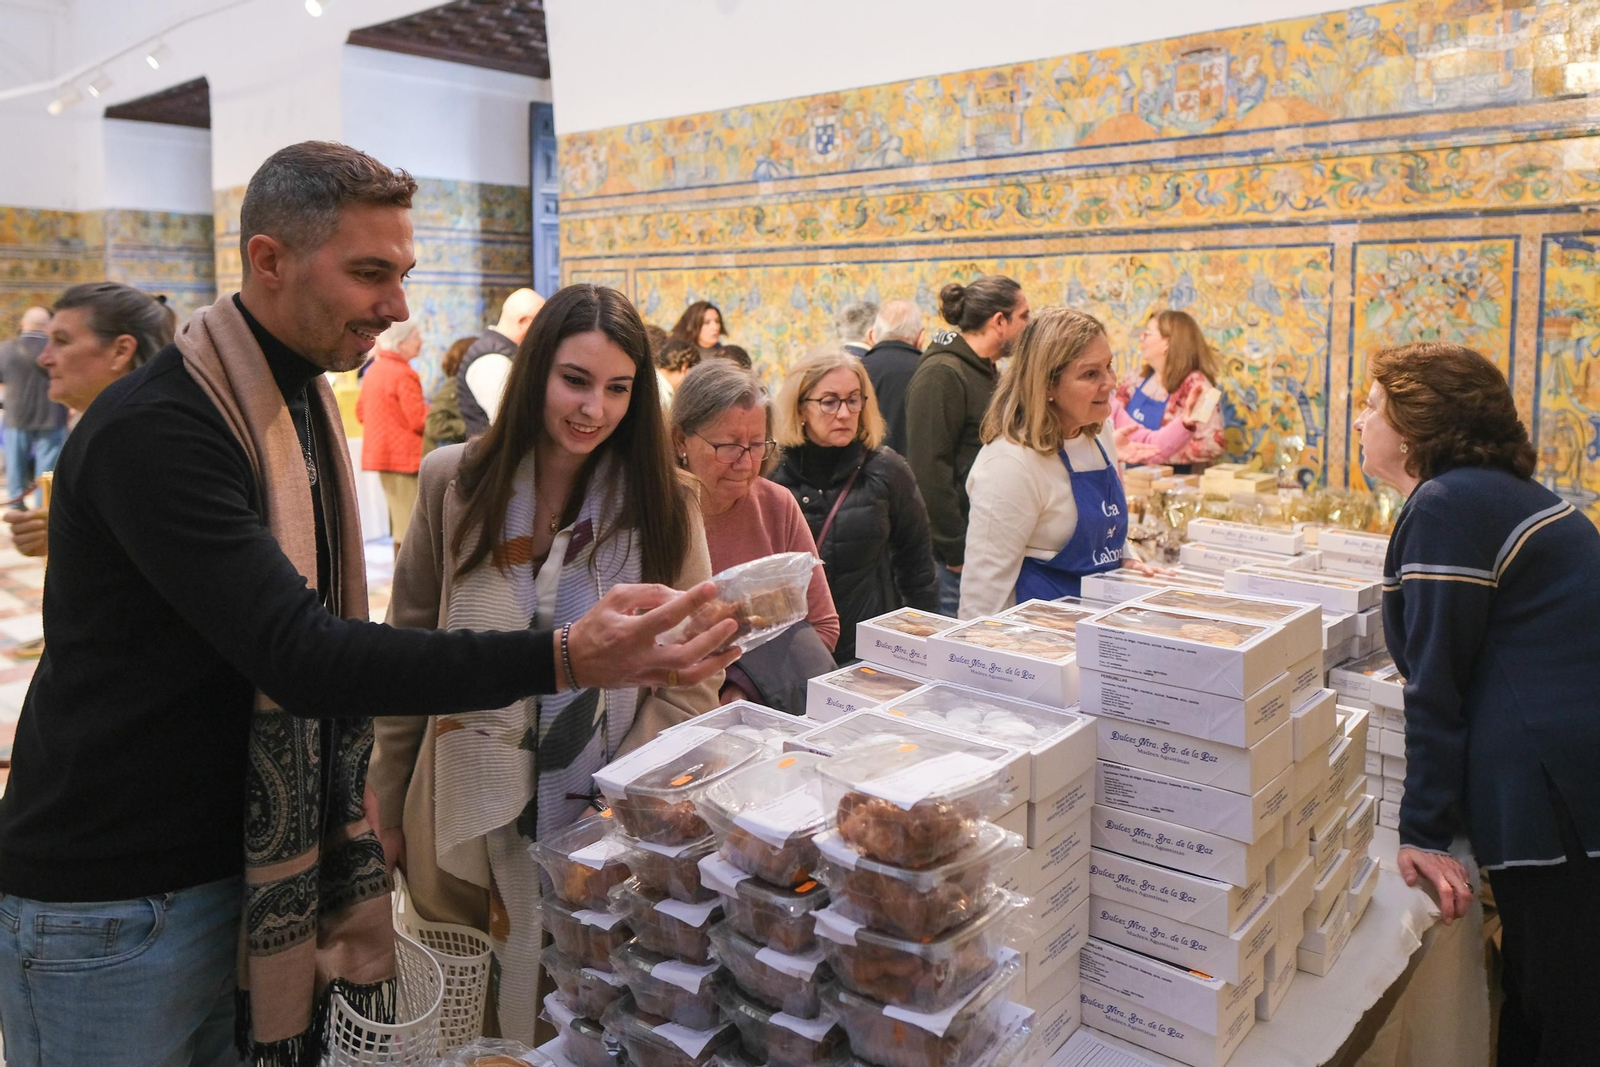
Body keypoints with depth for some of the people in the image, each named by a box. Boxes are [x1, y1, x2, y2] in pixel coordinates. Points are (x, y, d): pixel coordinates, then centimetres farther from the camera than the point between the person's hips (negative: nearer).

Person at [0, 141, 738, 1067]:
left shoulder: (304, 402, 6)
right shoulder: (155, 429, -22)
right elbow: (300, 655, -31)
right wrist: (564, 660, -39)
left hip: (243, 870, 7)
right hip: (108, 903, -7)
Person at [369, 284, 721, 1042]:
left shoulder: (664, 502, -5)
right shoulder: (456, 483, -3)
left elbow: (692, 675, -3)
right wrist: (386, 808, 6)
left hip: (613, 832, -1)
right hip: (473, 819, 1)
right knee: (497, 1026, 15)